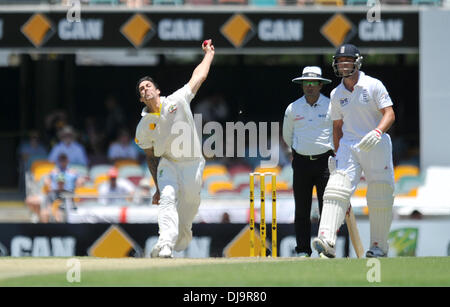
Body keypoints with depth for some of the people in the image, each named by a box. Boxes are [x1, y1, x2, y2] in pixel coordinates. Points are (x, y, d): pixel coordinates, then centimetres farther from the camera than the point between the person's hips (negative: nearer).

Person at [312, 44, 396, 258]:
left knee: (379, 198, 1)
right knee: (336, 189, -17)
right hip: (348, 146, 3)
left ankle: (379, 246, 16)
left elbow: (389, 114, -11)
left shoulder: (373, 86, -4)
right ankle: (327, 241, -32)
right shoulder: (337, 94, 11)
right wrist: (338, 155, 13)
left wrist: (377, 132, -29)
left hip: (376, 145, -3)